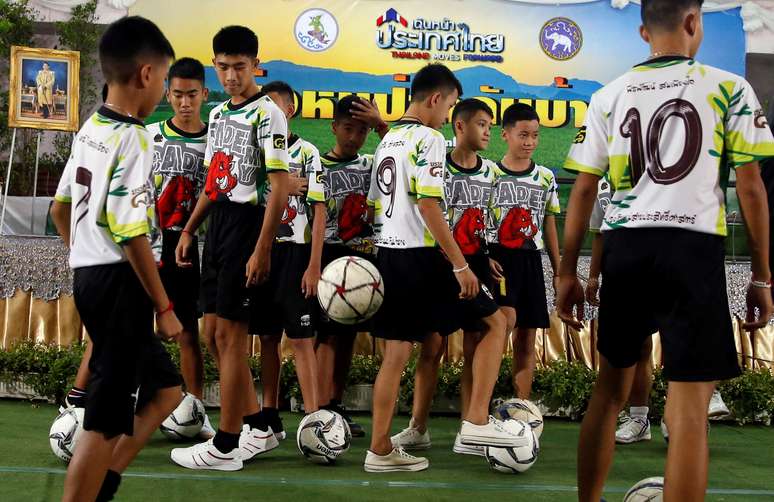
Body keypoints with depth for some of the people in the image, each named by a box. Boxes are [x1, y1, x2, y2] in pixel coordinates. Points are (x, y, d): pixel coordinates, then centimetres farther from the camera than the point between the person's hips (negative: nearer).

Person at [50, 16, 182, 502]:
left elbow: (60, 208, 19)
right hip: (119, 281, -10)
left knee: (165, 389, 19)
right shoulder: (132, 138, -17)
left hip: (88, 276, 10)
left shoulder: (90, 129, 11)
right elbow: (131, 235, -20)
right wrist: (164, 307, -14)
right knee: (107, 419, -3)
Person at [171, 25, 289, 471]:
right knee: (215, 332, 10)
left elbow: (280, 187, -16)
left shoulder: (267, 114, -11)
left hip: (248, 223, -9)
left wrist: (262, 250, -20)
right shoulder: (218, 113, 15)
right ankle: (258, 427, 22)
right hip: (219, 222, 9)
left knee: (230, 334, -5)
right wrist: (189, 230, 18)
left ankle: (226, 447, 3)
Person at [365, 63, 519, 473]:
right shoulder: (428, 139, -11)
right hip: (422, 256, -9)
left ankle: (380, 450, 10)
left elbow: (374, 206, 19)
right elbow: (428, 205, -19)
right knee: (495, 322, 3)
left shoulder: (387, 141, 16)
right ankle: (476, 421, -3)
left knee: (395, 353, 10)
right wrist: (460, 264, -19)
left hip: (388, 254, 9)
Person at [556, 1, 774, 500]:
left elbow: (583, 191, 6)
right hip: (694, 248, -4)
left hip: (625, 247, 4)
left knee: (611, 387, 19)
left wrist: (568, 272, 12)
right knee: (689, 410, -1)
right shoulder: (729, 89, 0)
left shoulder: (608, 96, 8)